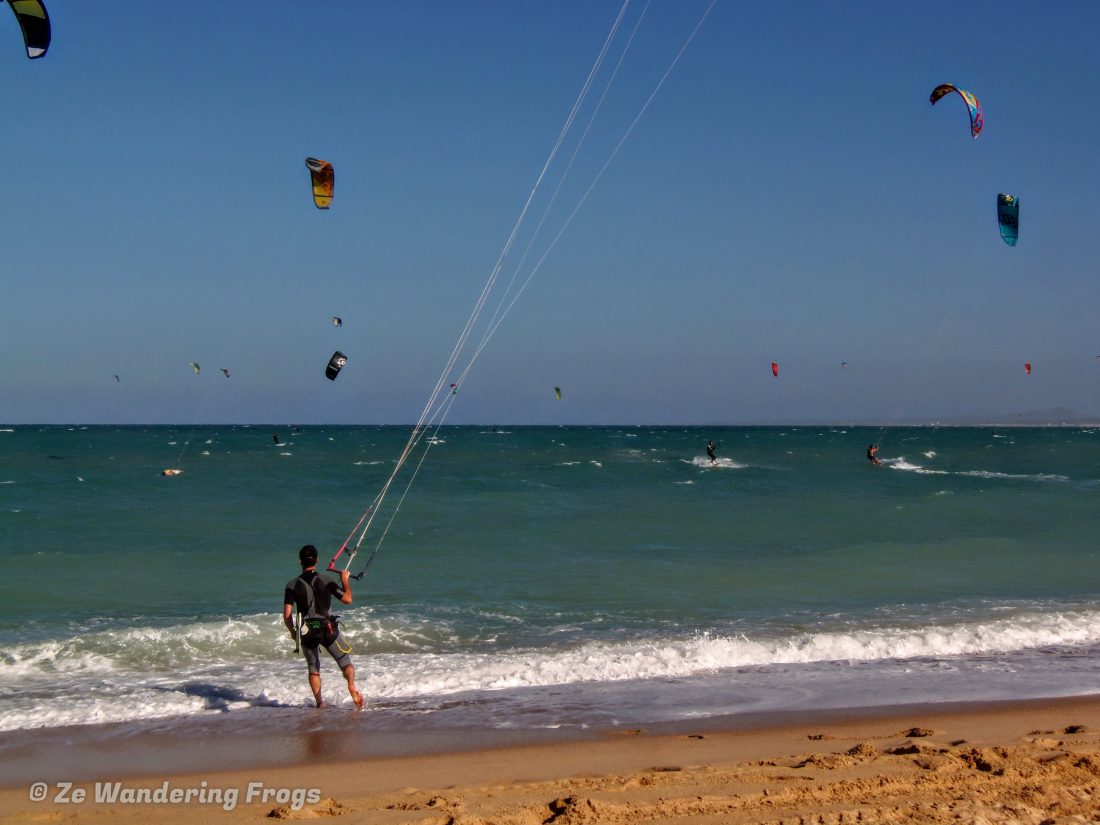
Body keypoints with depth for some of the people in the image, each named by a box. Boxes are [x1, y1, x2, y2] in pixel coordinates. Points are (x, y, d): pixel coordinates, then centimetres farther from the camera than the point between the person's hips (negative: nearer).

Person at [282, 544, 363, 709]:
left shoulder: (292, 585, -2)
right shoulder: (326, 581, -5)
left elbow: (287, 615, -5)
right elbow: (347, 599, -3)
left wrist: (292, 631, 12)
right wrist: (345, 580, 12)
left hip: (306, 632, 2)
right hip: (328, 629, -2)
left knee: (313, 670, 19)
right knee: (346, 662, 4)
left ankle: (319, 703, 12)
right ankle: (351, 685, -25)